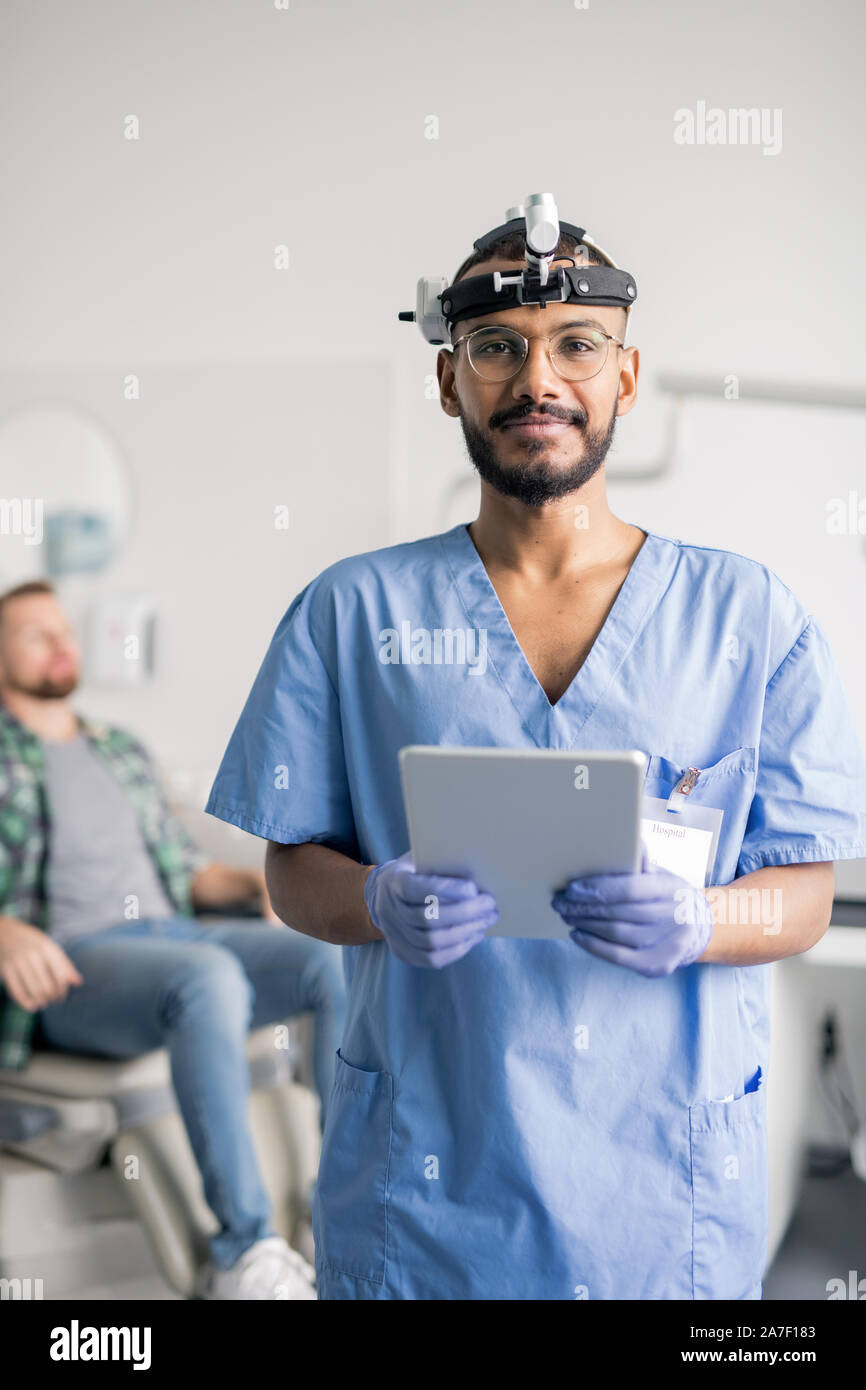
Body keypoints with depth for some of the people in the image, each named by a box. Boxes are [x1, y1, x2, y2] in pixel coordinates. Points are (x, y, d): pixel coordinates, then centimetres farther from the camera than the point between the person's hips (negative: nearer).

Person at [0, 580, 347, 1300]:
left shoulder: (124, 750, 28)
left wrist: (253, 884, 4)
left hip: (175, 933, 6)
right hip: (70, 962, -5)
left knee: (343, 958, -21)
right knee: (210, 975, -39)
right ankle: (244, 1254, -31)